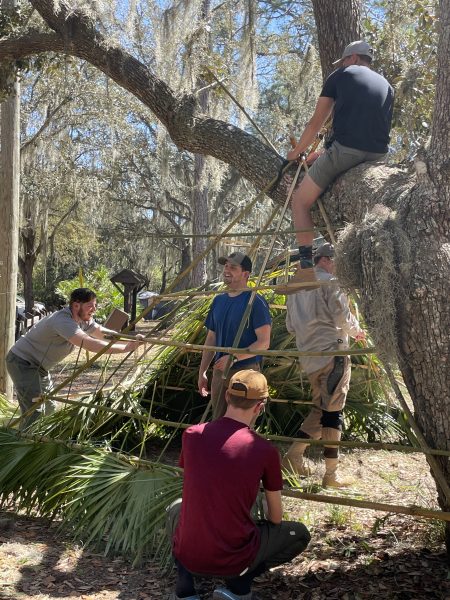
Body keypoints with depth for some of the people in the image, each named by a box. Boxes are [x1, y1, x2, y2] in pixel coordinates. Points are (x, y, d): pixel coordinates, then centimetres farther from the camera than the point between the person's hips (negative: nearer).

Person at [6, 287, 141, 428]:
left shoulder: (83, 320, -1)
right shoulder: (63, 321, -32)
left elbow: (102, 332, 0)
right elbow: (90, 344, -41)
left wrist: (132, 339, -15)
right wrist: (126, 348, -40)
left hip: (38, 366, 10)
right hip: (22, 362, -10)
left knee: (49, 410, 12)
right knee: (36, 412, -17)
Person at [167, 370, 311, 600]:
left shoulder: (192, 435, -4)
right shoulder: (265, 451, -12)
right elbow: (276, 518, 3)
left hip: (187, 556, 3)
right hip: (233, 561, -3)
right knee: (300, 534, 20)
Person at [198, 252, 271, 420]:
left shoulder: (255, 302, -12)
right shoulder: (218, 300, 10)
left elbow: (263, 342, -17)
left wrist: (234, 357, -24)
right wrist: (202, 371, 14)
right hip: (219, 372, 7)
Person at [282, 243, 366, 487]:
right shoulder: (330, 282, -6)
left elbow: (291, 326, 20)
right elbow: (342, 316, -12)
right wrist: (357, 331, 6)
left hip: (309, 357, 8)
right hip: (332, 352, -8)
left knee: (319, 408, 17)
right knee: (333, 411, -4)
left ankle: (293, 456, 13)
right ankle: (331, 474, -1)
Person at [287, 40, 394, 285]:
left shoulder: (341, 75, 12)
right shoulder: (386, 85, 26)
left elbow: (316, 123, 12)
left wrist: (297, 151, 26)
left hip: (344, 149, -5)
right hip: (378, 155, 6)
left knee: (301, 200, 6)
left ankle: (306, 267, -8)